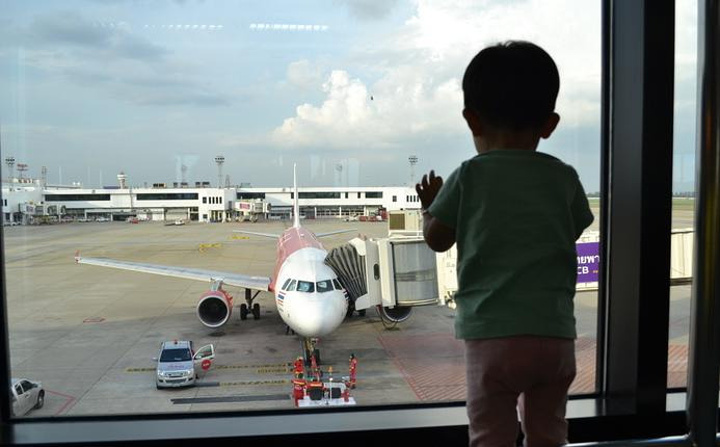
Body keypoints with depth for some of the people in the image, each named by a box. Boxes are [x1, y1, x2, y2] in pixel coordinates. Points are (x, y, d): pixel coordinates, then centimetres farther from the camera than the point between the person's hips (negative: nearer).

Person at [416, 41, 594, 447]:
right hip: (555, 334, 4)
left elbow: (437, 238, 2)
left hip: (492, 334, -3)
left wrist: (429, 204, 21)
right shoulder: (564, 178, 3)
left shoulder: (469, 177, -5)